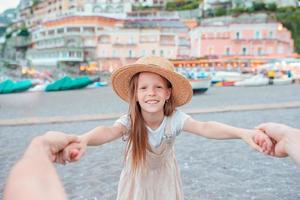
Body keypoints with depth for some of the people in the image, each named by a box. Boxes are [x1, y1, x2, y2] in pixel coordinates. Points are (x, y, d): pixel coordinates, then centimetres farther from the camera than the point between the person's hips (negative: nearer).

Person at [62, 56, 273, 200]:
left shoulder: (175, 118, -27)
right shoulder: (130, 121, -29)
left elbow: (204, 128, -43)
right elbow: (109, 131, -50)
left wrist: (243, 133, -61)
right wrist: (83, 140, -73)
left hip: (166, 180, 1)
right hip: (138, 183, -1)